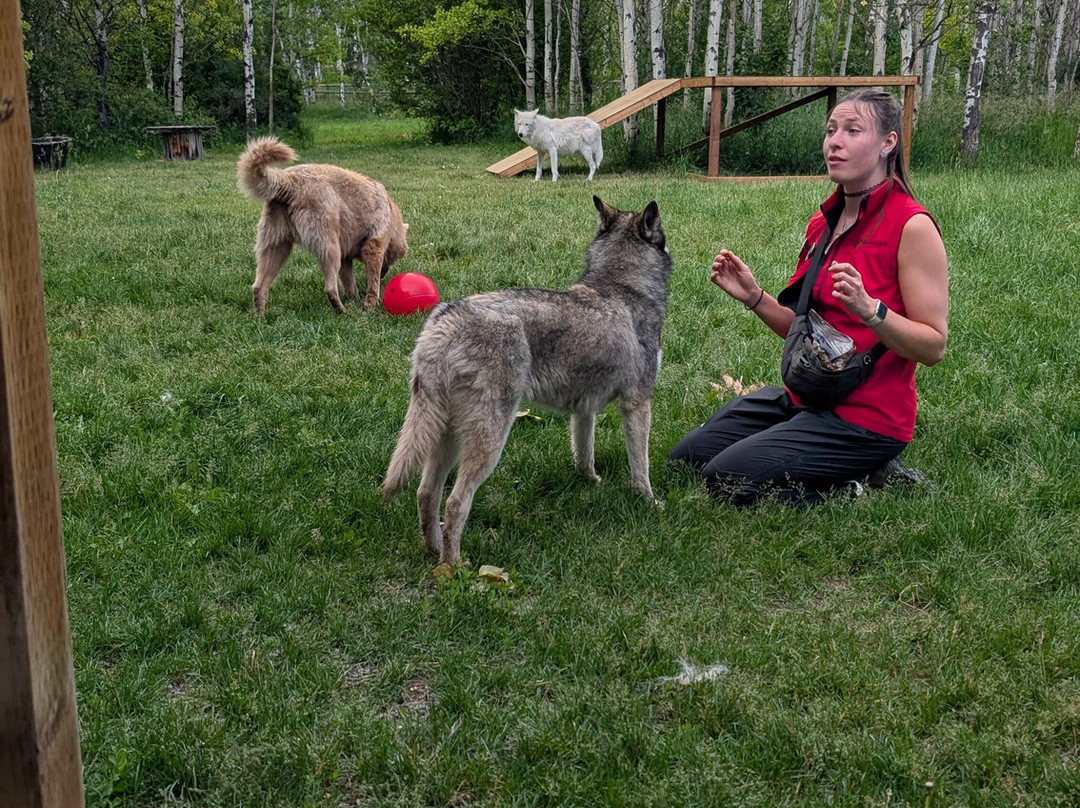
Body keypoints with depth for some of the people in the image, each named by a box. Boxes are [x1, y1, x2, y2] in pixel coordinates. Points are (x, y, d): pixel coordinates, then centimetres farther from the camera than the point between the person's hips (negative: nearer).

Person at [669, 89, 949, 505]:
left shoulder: (912, 226, -15)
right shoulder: (824, 221, 8)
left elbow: (934, 346, -17)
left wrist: (868, 309, -32)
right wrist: (753, 297, 0)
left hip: (866, 415, -9)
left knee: (725, 477, -18)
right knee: (686, 456, 11)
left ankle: (864, 480, -1)